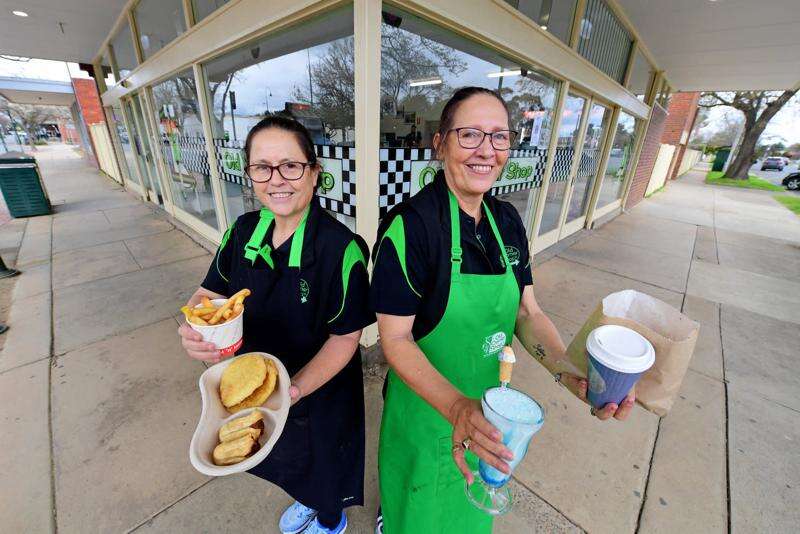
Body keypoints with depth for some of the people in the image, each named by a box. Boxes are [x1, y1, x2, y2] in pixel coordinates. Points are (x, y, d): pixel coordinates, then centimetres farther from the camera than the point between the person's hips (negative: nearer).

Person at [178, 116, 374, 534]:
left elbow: (345, 338, -22)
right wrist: (194, 327, -24)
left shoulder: (341, 248, -28)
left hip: (320, 393, -5)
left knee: (323, 464, 26)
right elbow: (210, 293, -2)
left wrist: (297, 387, -34)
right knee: (287, 462, 33)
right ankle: (307, 501, 69)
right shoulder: (243, 231, -10)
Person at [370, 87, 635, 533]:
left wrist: (573, 376, -17)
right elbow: (396, 338, -23)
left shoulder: (508, 220, -6)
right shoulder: (410, 225, -25)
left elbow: (527, 313, -3)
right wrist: (455, 406, -35)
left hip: (487, 398, 5)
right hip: (428, 400, -5)